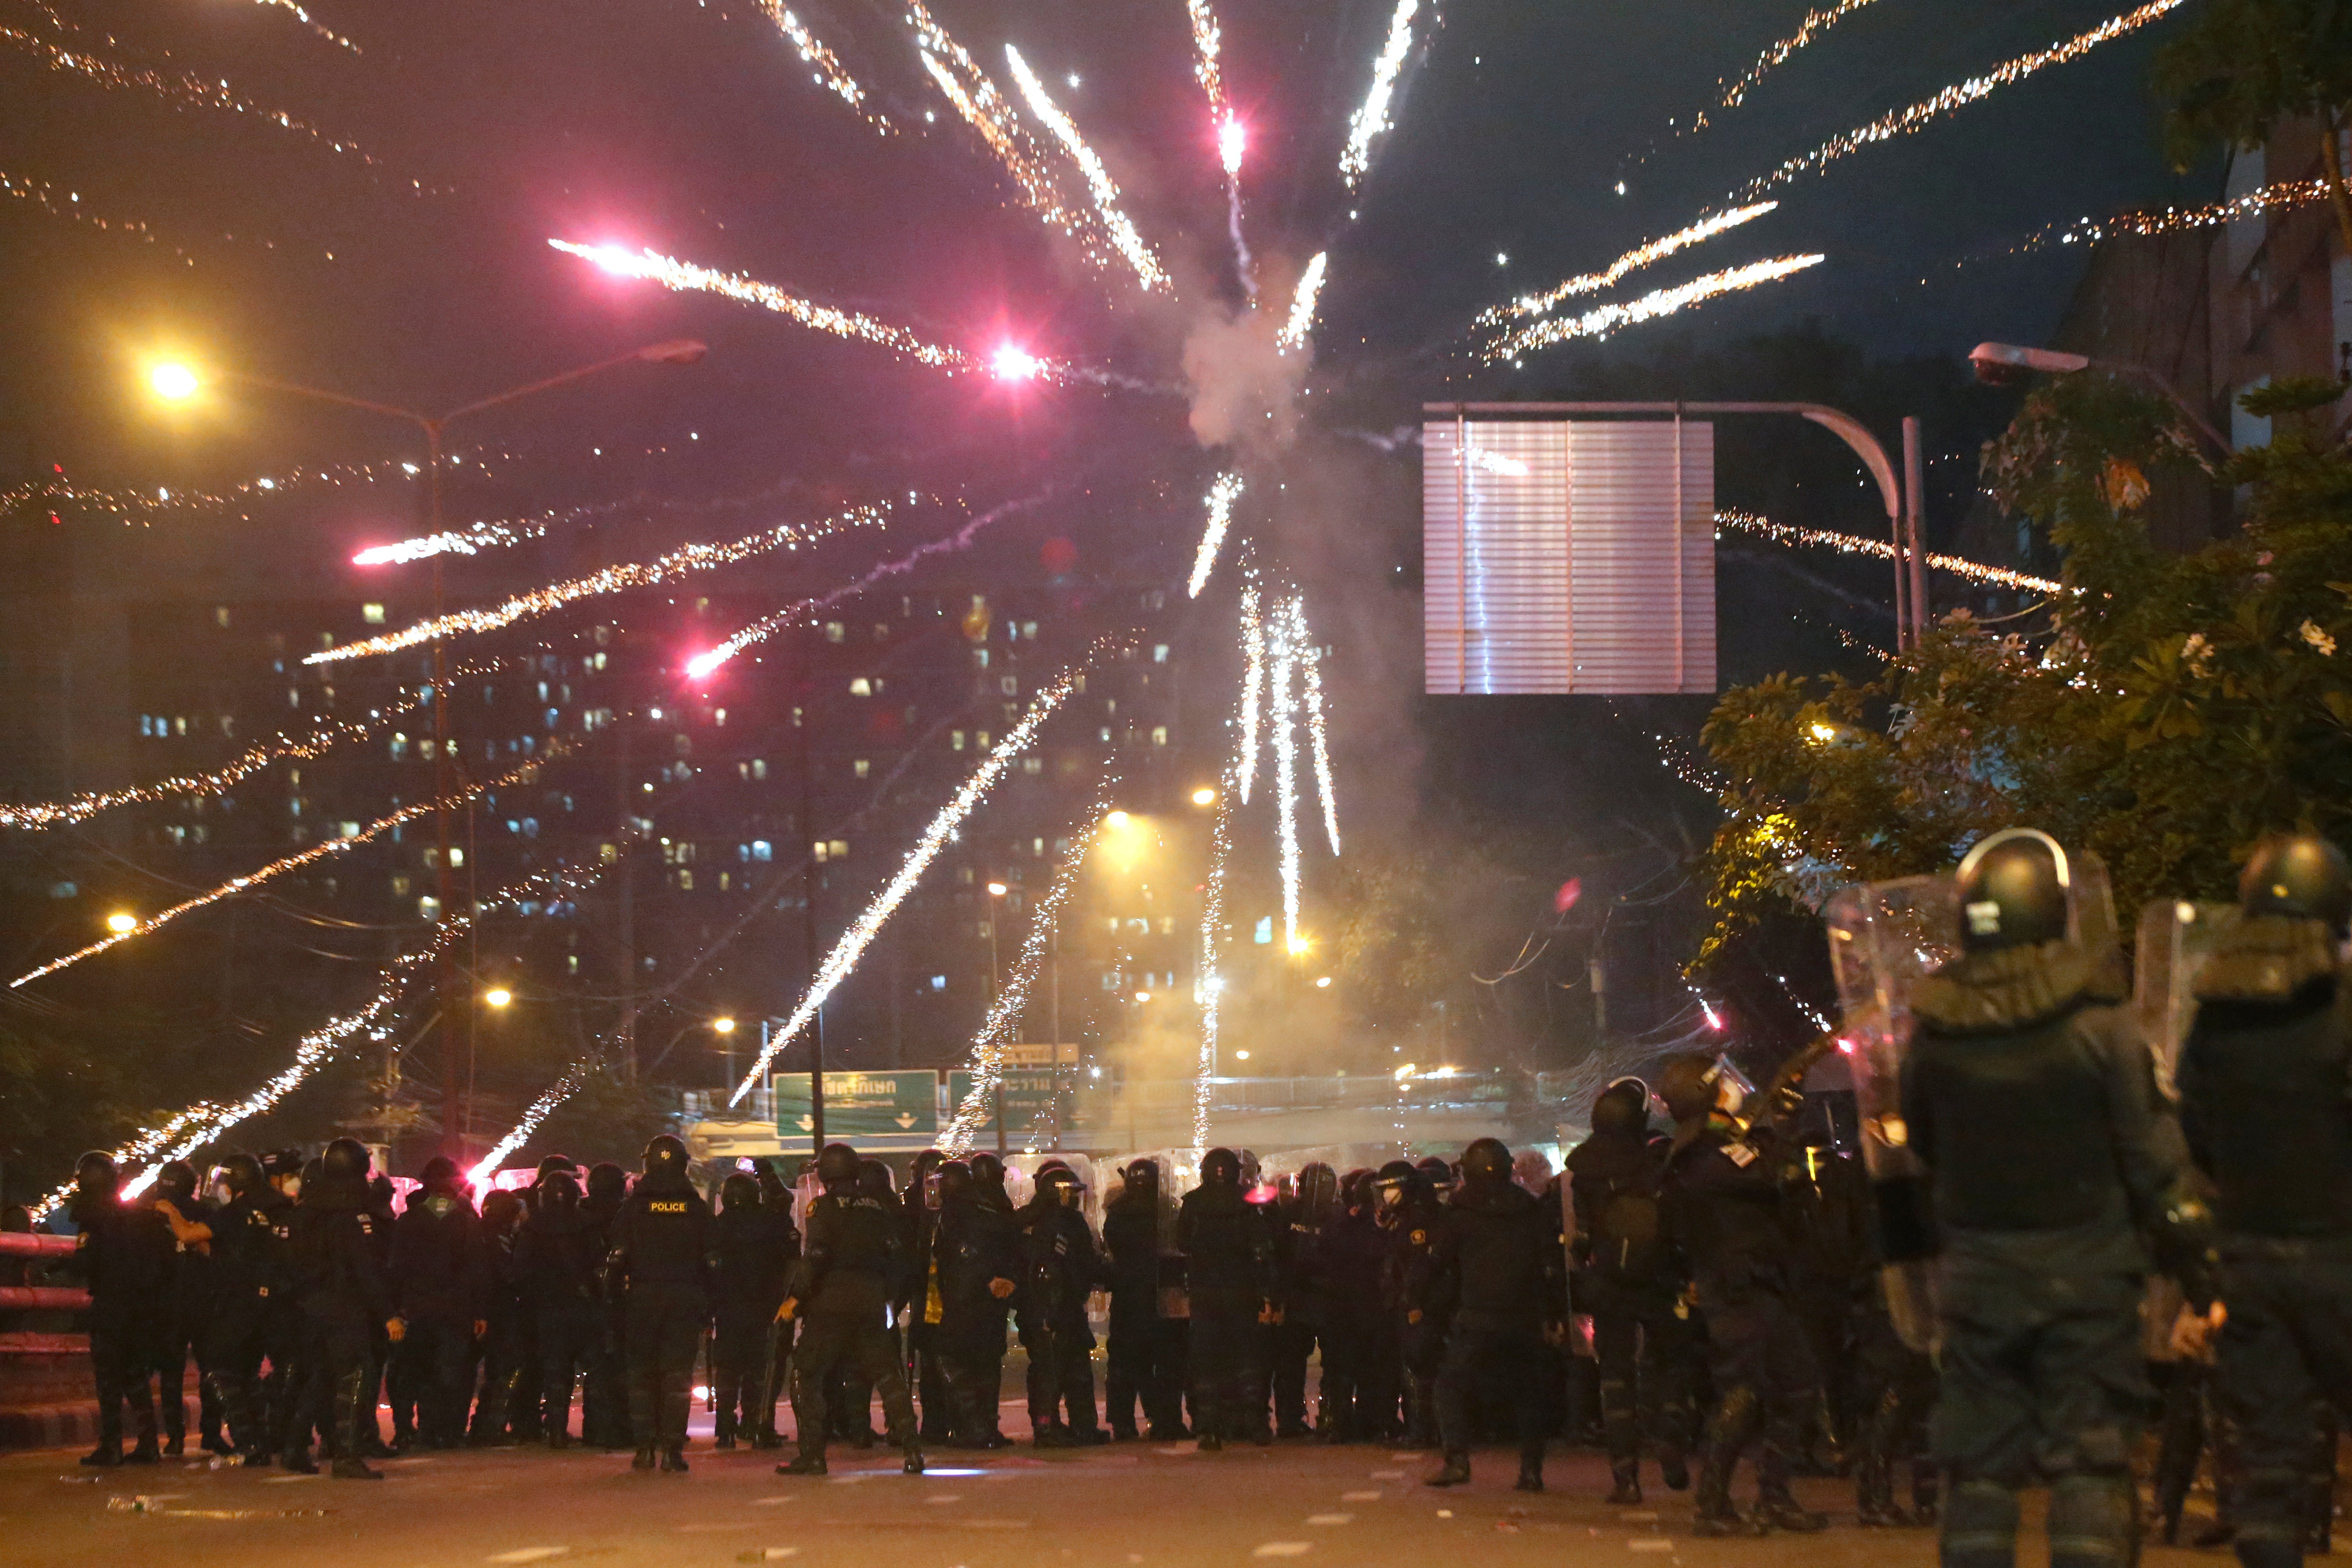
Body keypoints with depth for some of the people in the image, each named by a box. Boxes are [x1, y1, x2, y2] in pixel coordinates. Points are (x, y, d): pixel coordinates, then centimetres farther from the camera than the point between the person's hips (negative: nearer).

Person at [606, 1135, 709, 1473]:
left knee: (642, 1374, 10)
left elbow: (616, 1257, -3)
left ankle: (645, 1446, 6)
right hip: (685, 1300, 0)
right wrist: (707, 1310, 8)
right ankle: (673, 1449, -5)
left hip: (642, 1297, 0)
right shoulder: (697, 1209, 1)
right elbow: (710, 1258, 3)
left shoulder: (632, 1207, -2)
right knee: (678, 1375, 2)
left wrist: (617, 1292, 8)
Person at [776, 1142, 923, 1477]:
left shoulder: (825, 1207, -4)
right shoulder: (882, 1209, 12)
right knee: (886, 1375, 9)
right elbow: (901, 1260, 12)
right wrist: (895, 1301, 21)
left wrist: (795, 1297, -11)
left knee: (807, 1375, 4)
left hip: (831, 1302, -5)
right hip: (873, 1304, 5)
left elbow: (814, 1257, -14)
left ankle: (812, 1453, -3)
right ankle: (911, 1446, -2)